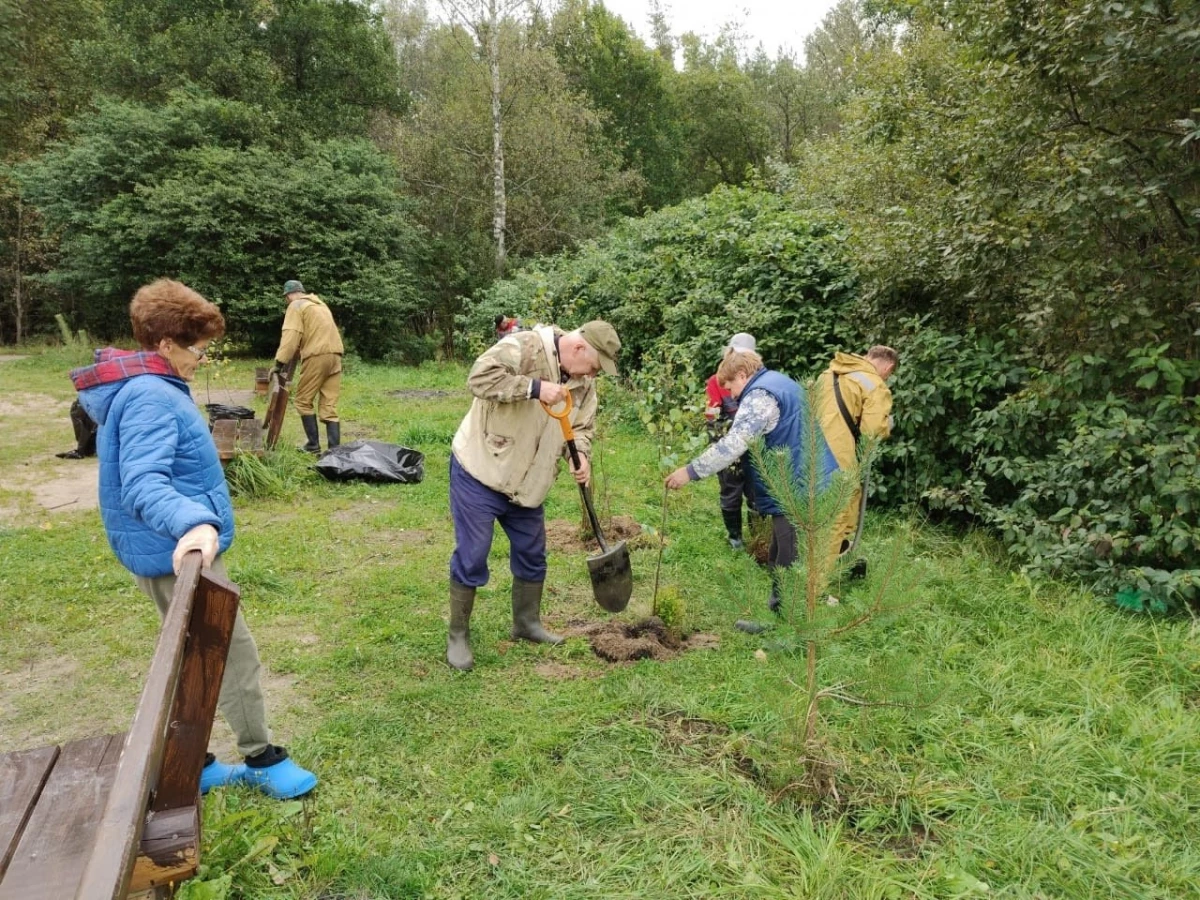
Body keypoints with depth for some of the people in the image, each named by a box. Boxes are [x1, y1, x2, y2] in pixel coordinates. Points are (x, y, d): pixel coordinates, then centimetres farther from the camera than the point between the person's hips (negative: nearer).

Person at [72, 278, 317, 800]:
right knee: (235, 655, 2)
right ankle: (262, 761, 18)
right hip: (179, 554, -11)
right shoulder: (152, 400, -24)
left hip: (171, 549, 11)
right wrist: (193, 523, -54)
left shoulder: (143, 390, 9)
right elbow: (143, 484, -37)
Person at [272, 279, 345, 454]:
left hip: (317, 356, -7)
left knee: (303, 401, 8)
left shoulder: (296, 306, 2)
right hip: (335, 355, 7)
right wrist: (300, 350, 35)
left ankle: (313, 445, 7)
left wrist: (280, 362, -10)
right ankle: (334, 449, -3)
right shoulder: (320, 304, 26)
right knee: (329, 405, 4)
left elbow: (291, 336, -9)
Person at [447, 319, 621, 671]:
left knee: (532, 555, 15)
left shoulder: (584, 381, 2)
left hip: (526, 483, 7)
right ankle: (458, 635, 15)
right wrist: (535, 387, -34)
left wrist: (581, 457, -12)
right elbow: (479, 377, -31)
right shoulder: (524, 347, -21)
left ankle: (527, 623, 35)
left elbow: (581, 427, 9)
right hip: (480, 473, -7)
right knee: (471, 556, -1)